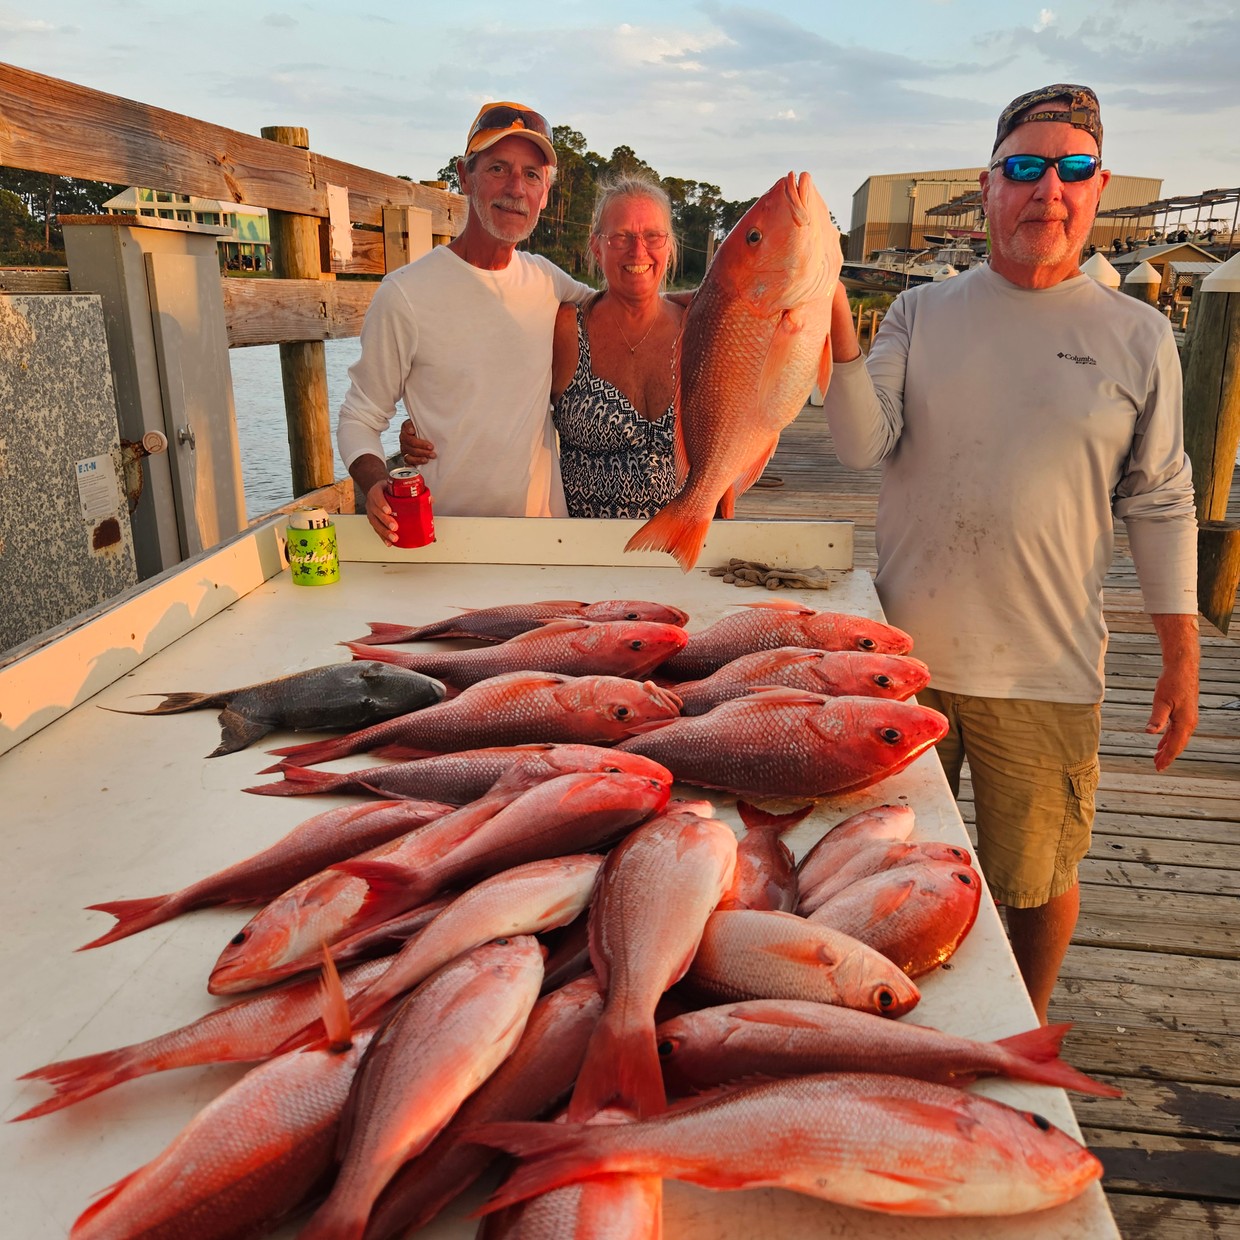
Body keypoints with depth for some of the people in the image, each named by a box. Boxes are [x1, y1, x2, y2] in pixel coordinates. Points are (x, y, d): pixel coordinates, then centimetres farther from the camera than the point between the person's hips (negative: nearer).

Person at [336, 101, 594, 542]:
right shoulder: (405, 293, -8)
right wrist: (375, 485, -23)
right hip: (444, 534, -3)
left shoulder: (546, 280, 6)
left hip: (545, 522, 4)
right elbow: (359, 417, -3)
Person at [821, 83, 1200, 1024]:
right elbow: (863, 445, -8)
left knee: (1038, 883, 12)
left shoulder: (1137, 336, 2)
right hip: (904, 653, 1)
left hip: (1046, 673, -1)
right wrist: (837, 323, -22)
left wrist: (1182, 660, 3)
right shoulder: (922, 313, 4)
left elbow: (1161, 505, 4)